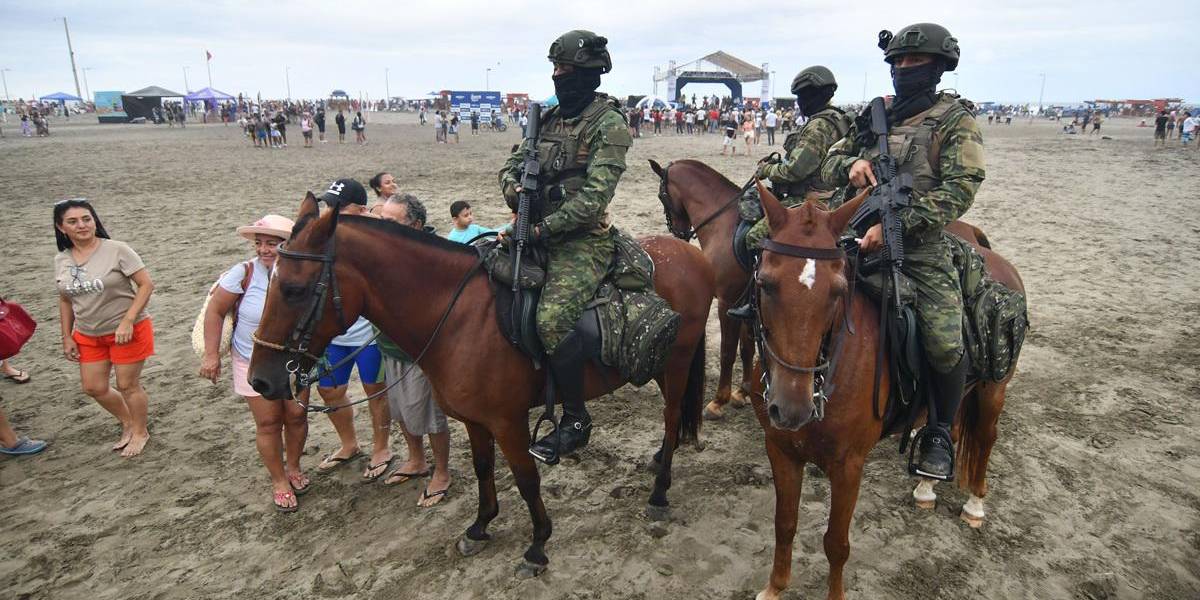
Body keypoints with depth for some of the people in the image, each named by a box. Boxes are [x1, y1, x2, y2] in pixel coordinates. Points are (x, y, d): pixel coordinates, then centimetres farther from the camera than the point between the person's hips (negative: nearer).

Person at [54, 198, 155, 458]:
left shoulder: (117, 250, -16)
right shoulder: (61, 260, 2)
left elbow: (146, 284, -17)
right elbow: (65, 300, 12)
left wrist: (127, 321, -23)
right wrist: (67, 337, 10)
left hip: (127, 331, -6)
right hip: (88, 336, 6)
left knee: (128, 386, 6)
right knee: (94, 388, 13)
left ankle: (140, 432, 30)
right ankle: (127, 423, 38)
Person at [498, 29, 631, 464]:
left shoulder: (608, 124, -8)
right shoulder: (550, 118, 13)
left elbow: (594, 195, -18)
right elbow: (513, 165, 18)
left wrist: (546, 228, -21)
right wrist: (514, 190, -6)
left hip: (582, 241, -8)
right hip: (540, 233, 9)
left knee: (551, 319, -27)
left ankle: (576, 420, -6)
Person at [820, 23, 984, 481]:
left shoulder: (955, 119, 1)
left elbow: (959, 190, -11)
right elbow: (830, 164, 17)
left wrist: (895, 224, -23)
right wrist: (852, 164, -7)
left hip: (921, 246, -4)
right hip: (860, 236, 5)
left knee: (944, 343, -18)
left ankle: (939, 434, 10)